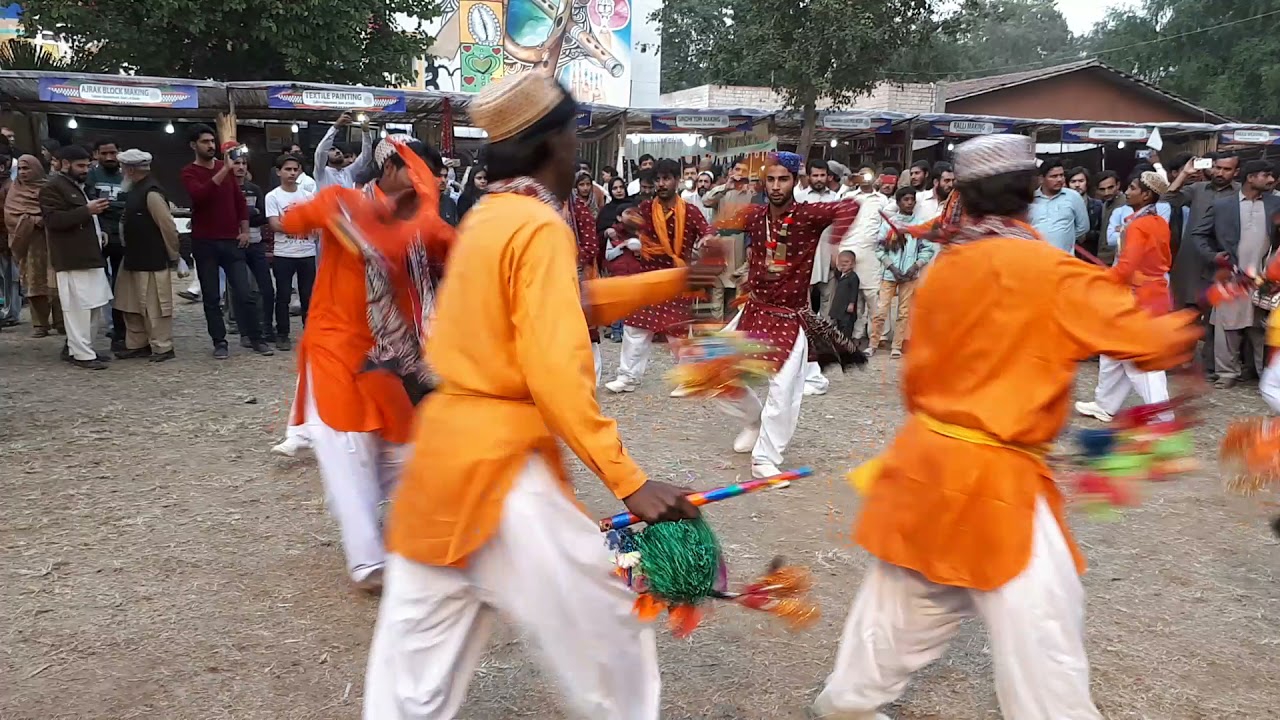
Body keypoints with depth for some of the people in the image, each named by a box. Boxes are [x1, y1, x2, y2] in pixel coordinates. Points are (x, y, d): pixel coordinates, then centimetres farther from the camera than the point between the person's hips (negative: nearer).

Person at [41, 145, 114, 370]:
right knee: (79, 307, -9)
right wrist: (87, 210, -24)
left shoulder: (80, 186, 24)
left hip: (90, 256, 10)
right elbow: (53, 219, -19)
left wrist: (99, 231, 17)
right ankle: (82, 354, -6)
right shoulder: (53, 187, -7)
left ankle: (75, 346, 20)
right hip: (72, 260, -10)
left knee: (93, 305, 10)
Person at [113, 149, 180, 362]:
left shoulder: (151, 193, -19)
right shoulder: (136, 190, 12)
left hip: (152, 261, -10)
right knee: (132, 305, 15)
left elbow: (168, 227, -20)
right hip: (134, 258, 10)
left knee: (154, 305, -2)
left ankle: (162, 347, 7)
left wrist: (173, 256, -12)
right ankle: (137, 345, 25)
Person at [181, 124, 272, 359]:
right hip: (204, 243, -2)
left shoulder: (225, 168, 10)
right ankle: (219, 342, 9)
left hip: (232, 241, 3)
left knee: (243, 293, 1)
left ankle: (256, 339, 8)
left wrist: (245, 230, 6)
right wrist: (224, 170, -28)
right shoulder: (189, 172, -3)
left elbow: (240, 200, 15)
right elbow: (200, 195, -24)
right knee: (211, 297, 2)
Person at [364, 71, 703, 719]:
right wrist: (628, 481, -25)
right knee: (602, 619, 7)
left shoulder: (487, 216, 12)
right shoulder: (540, 227, -15)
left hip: (450, 441, 9)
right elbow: (554, 373, -24)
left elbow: (573, 303, 20)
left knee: (422, 632, 16)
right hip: (501, 460, -9)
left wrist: (676, 280, 20)